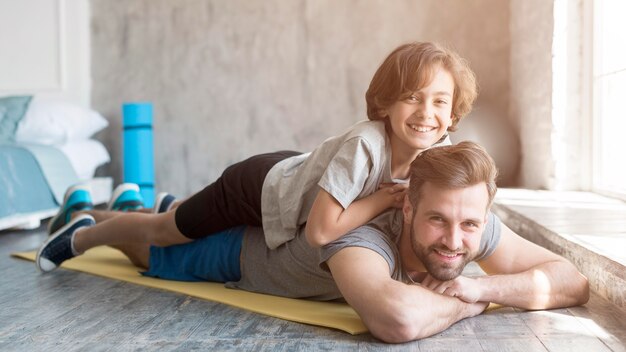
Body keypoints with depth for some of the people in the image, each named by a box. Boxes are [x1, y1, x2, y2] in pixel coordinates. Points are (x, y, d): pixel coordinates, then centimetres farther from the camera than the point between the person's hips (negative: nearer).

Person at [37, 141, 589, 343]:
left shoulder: (477, 225, -31)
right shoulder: (364, 239, -50)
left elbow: (575, 282, -28)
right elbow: (395, 318, -69)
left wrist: (480, 286, -44)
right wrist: (460, 305, -48)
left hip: (292, 223, 6)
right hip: (248, 247, -6)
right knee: (155, 252, 23)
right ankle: (90, 226, 54)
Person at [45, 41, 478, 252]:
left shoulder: (438, 149, -19)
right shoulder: (365, 144, -40)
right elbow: (320, 230, -42)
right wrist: (386, 197, -33)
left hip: (290, 171, 7)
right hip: (258, 184, -6)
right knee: (160, 233, 17)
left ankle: (173, 206, 65)